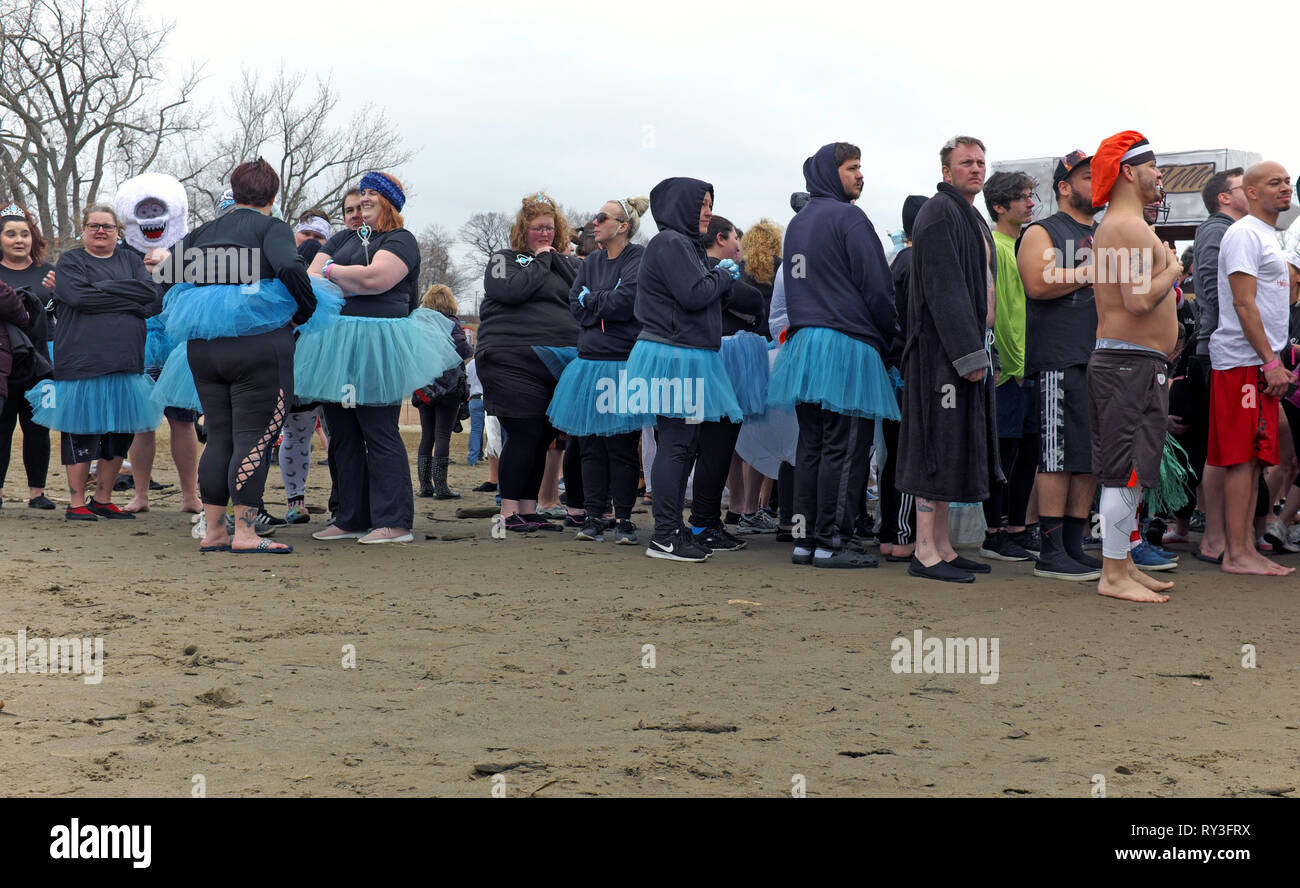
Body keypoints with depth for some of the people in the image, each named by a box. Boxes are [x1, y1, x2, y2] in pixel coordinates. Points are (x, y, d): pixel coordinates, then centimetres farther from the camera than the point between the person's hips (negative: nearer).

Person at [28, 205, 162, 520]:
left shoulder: (130, 261, 16)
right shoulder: (70, 261, 6)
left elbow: (154, 297, -1)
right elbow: (79, 296, -13)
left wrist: (102, 288, -8)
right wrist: (129, 301, -8)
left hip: (125, 362, 4)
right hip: (81, 361, -4)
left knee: (120, 433, 7)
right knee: (81, 432, -1)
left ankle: (103, 499, 20)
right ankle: (77, 502, 10)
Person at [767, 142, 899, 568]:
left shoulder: (797, 223, 18)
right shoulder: (848, 217, -8)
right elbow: (876, 285, -10)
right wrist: (891, 335, 2)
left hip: (803, 342, 8)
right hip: (846, 345, -8)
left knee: (811, 446, 10)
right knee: (845, 448, -5)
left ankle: (805, 541, 11)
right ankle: (830, 542, -5)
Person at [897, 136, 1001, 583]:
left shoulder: (971, 217, 22)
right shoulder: (939, 213, -10)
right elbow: (945, 289, -19)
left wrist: (979, 349, 17)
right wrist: (968, 354, -22)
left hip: (967, 348, 10)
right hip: (942, 349, -10)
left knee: (955, 445, 10)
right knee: (940, 443, -10)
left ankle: (942, 546, 16)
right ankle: (925, 552, -7)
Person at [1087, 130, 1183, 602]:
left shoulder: (1112, 227, 20)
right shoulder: (1130, 227, -14)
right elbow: (1140, 300, -23)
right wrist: (1173, 270, -9)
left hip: (1123, 361, 11)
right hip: (1132, 363, -11)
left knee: (1125, 472, 14)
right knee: (1127, 471, -9)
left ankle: (1124, 565, 20)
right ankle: (1114, 575, -6)